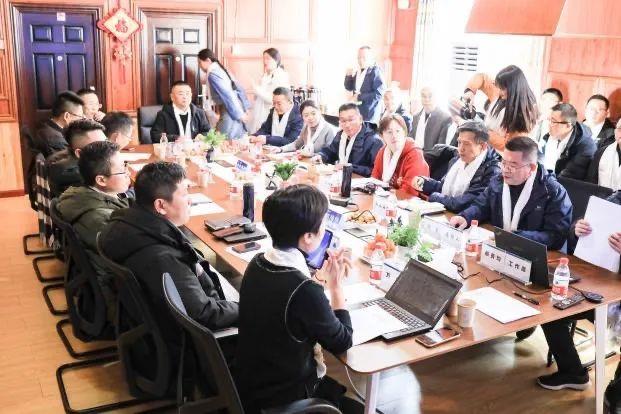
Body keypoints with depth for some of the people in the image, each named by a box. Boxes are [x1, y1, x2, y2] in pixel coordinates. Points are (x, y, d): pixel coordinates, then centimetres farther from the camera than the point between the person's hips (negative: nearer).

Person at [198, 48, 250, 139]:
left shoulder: (212, 74, -12)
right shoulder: (221, 69, 16)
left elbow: (227, 95, -18)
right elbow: (238, 89, 18)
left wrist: (239, 114, -16)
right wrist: (245, 109, 17)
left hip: (231, 114, -9)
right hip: (235, 112, 9)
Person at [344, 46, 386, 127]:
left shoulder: (376, 71, -10)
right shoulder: (358, 71, 11)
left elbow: (379, 93, -17)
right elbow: (349, 88, 17)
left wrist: (360, 97, -15)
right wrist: (348, 76, -2)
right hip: (357, 112, 6)